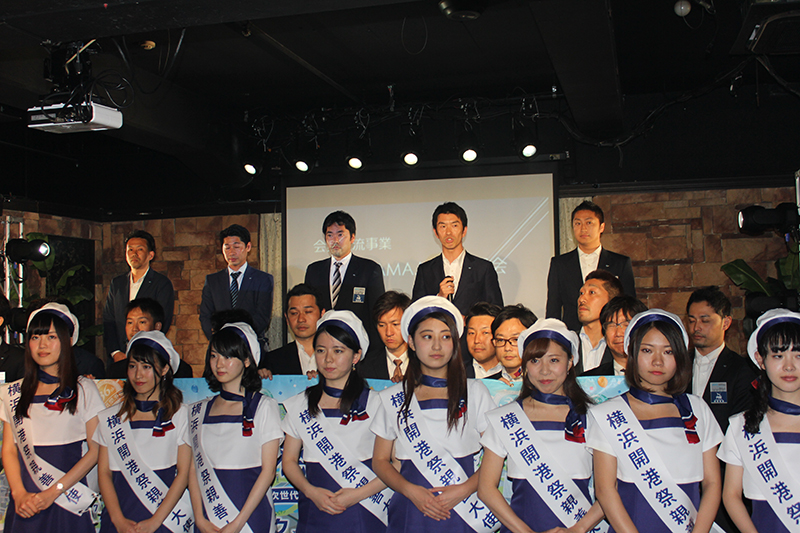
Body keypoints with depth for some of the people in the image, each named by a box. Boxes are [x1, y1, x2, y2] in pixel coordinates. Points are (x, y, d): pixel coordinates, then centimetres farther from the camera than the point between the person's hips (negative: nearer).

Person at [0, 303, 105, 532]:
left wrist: (53, 492, -10)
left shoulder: (84, 389, 0)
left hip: (68, 499, -2)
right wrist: (19, 494, -7)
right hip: (26, 503, 2)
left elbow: (96, 450, -4)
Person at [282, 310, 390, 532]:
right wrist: (311, 491, -9)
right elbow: (289, 461, 8)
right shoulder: (300, 405, 5)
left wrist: (359, 493, -13)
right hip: (314, 515, 2)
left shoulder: (375, 403, -4)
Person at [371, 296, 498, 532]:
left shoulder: (475, 392, 3)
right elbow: (380, 461, 7)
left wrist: (464, 489, -12)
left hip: (465, 513, 0)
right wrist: (411, 490, -9)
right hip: (411, 514, 0)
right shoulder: (393, 399, 4)